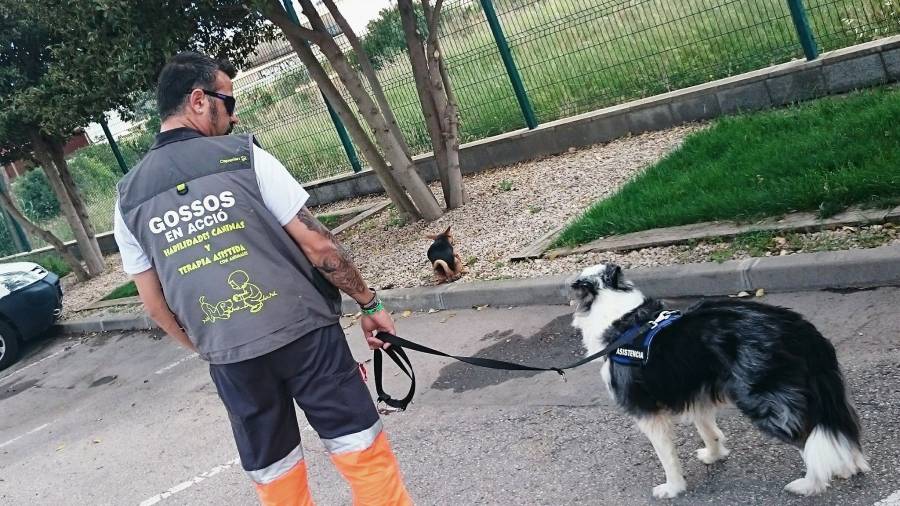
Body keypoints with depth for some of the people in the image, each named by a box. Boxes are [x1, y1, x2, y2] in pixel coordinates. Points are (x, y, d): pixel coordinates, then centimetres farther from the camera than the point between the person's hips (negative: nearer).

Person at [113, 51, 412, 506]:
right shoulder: (244, 156, -6)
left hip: (229, 358, 4)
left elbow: (154, 303, 10)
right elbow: (316, 244, -8)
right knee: (360, 450, 9)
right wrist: (369, 303, 4)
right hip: (303, 332, -4)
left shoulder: (128, 196, 6)